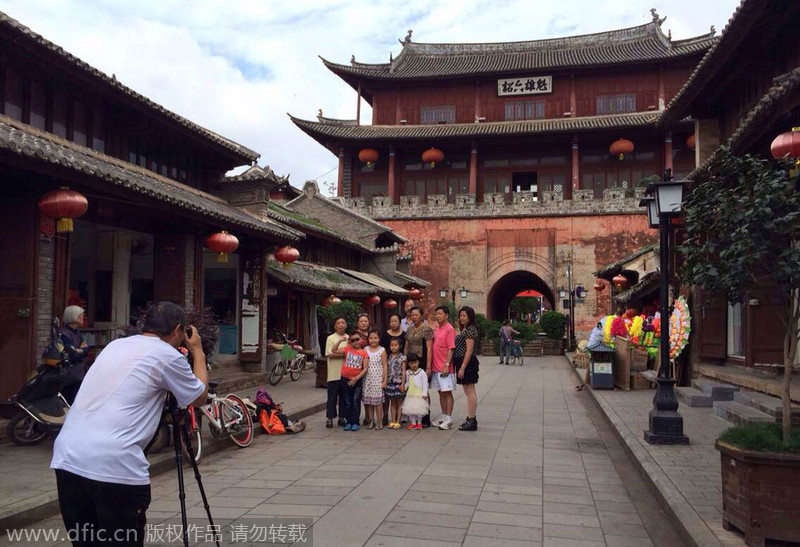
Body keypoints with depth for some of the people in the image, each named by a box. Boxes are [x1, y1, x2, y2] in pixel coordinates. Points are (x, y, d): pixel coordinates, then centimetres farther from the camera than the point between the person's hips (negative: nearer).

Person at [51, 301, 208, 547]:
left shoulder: (115, 345, 20)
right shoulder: (167, 355, 0)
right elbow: (199, 397, 14)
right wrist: (197, 351, 25)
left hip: (67, 458, 7)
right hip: (115, 466, -7)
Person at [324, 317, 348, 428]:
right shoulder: (331, 338, -1)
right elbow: (330, 354, -11)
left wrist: (337, 351, -10)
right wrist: (344, 353, -14)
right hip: (334, 373, -3)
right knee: (332, 396, 1)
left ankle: (341, 417, 18)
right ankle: (330, 418, 8)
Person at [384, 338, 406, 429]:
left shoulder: (402, 357, -3)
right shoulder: (389, 357, 8)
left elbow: (403, 371, -6)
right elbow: (387, 370, 11)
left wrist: (402, 384, -12)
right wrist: (385, 382, 6)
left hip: (399, 382, -4)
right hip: (390, 382, 4)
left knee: (399, 403, 3)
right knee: (392, 402, 8)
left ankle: (398, 422, 8)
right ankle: (393, 421, 14)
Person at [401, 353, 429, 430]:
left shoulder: (422, 372, -9)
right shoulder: (407, 372, 7)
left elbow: (425, 383, -8)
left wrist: (424, 393, -11)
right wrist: (404, 387, 0)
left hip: (419, 394, -5)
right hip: (410, 394, 5)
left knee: (419, 409, -1)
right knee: (410, 409, 5)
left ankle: (419, 422, 14)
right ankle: (413, 422, 16)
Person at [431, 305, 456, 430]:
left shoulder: (449, 329, -10)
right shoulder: (436, 329, 13)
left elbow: (451, 349, -14)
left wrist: (447, 365, -19)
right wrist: (430, 365, 13)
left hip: (445, 368, -8)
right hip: (435, 367, 8)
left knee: (447, 392, -2)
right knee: (441, 392, 13)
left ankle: (448, 419, 3)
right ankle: (443, 416, 22)